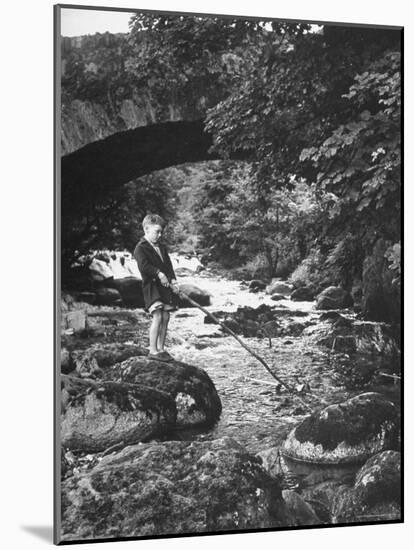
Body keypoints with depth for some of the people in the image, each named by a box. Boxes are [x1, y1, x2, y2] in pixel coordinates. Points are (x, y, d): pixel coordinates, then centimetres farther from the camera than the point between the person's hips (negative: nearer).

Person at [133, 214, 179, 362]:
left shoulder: (162, 247, 16)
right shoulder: (141, 248, -6)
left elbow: (169, 265, 12)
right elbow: (143, 266, -20)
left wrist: (173, 280, -1)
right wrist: (159, 273, -22)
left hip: (166, 286, 7)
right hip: (151, 286, -7)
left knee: (165, 318, 7)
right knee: (157, 317, -14)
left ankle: (161, 349, 16)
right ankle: (153, 351, -8)